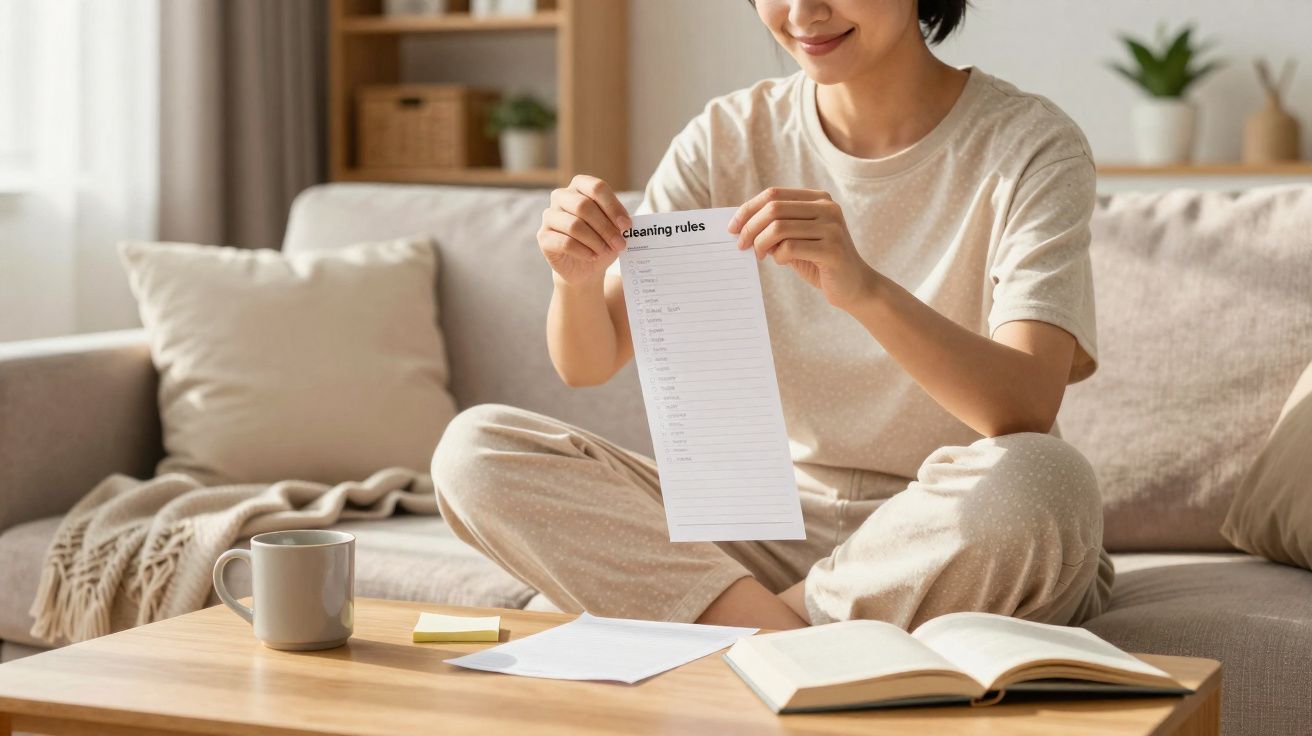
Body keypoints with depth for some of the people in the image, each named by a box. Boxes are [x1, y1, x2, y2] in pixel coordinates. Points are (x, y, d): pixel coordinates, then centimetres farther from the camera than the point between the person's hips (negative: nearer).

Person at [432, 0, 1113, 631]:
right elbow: (588, 364, 1)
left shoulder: (1028, 145, -8)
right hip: (772, 533, 3)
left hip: (946, 542, -3)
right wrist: (578, 277, -23)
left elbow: (1027, 410, -24)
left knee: (1040, 480, -38)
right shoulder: (730, 137, 3)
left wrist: (865, 288, -40)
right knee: (475, 451, -14)